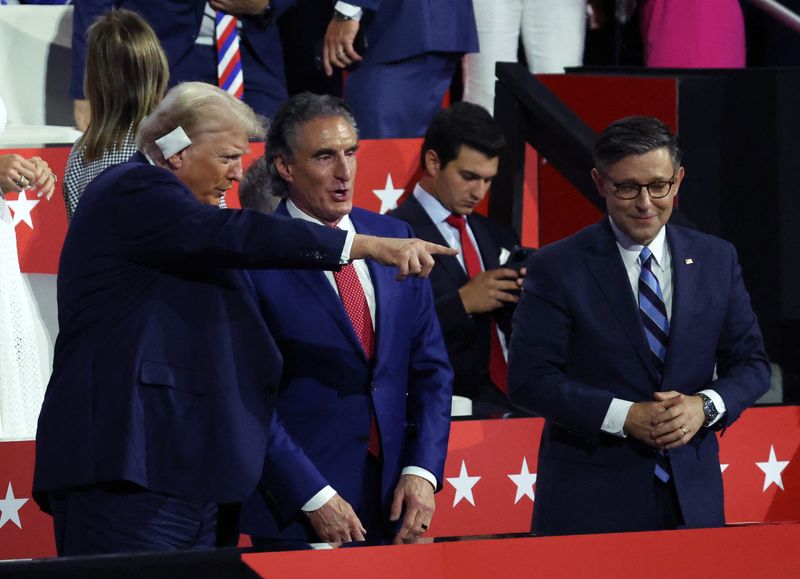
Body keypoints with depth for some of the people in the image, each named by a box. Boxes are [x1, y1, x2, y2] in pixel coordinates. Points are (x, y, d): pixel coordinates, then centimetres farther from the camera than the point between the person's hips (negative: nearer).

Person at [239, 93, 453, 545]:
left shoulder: (396, 238, 9)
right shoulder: (255, 258, -8)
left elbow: (430, 368, 11)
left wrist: (422, 470, -1)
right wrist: (314, 498, -15)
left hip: (395, 499, 5)